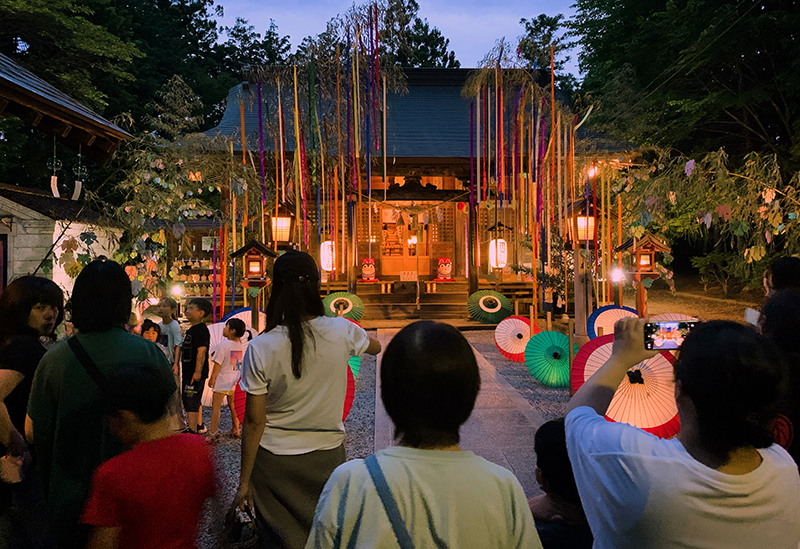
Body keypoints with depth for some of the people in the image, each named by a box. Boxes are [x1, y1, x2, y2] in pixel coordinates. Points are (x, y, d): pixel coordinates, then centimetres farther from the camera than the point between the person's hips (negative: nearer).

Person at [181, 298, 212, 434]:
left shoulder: (201, 330, -17)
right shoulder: (192, 330, 16)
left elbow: (201, 351, -22)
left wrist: (198, 371, -24)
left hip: (195, 373, -11)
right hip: (189, 372, 11)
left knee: (191, 401, -7)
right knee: (196, 400, 19)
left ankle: (192, 430, -3)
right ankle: (199, 426, 30)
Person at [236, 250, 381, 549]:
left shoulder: (260, 348, -17)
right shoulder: (343, 332, -12)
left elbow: (254, 421, -12)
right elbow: (375, 346, 13)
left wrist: (244, 481, -1)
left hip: (275, 461, -1)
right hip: (328, 455, 2)